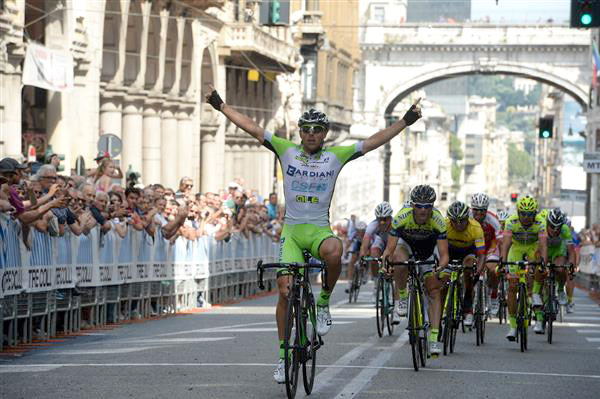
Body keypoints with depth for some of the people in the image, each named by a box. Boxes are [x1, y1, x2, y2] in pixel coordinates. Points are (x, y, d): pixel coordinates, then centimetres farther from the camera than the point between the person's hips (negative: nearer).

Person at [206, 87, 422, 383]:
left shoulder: (336, 156, 2)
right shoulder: (286, 150, 2)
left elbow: (375, 141, 1)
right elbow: (252, 128, 0)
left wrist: (406, 121, -5)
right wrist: (220, 106, -3)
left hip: (319, 228, -1)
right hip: (292, 228, 1)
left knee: (334, 252, -37)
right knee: (285, 290, -8)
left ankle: (324, 303, -9)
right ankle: (283, 356, 4)